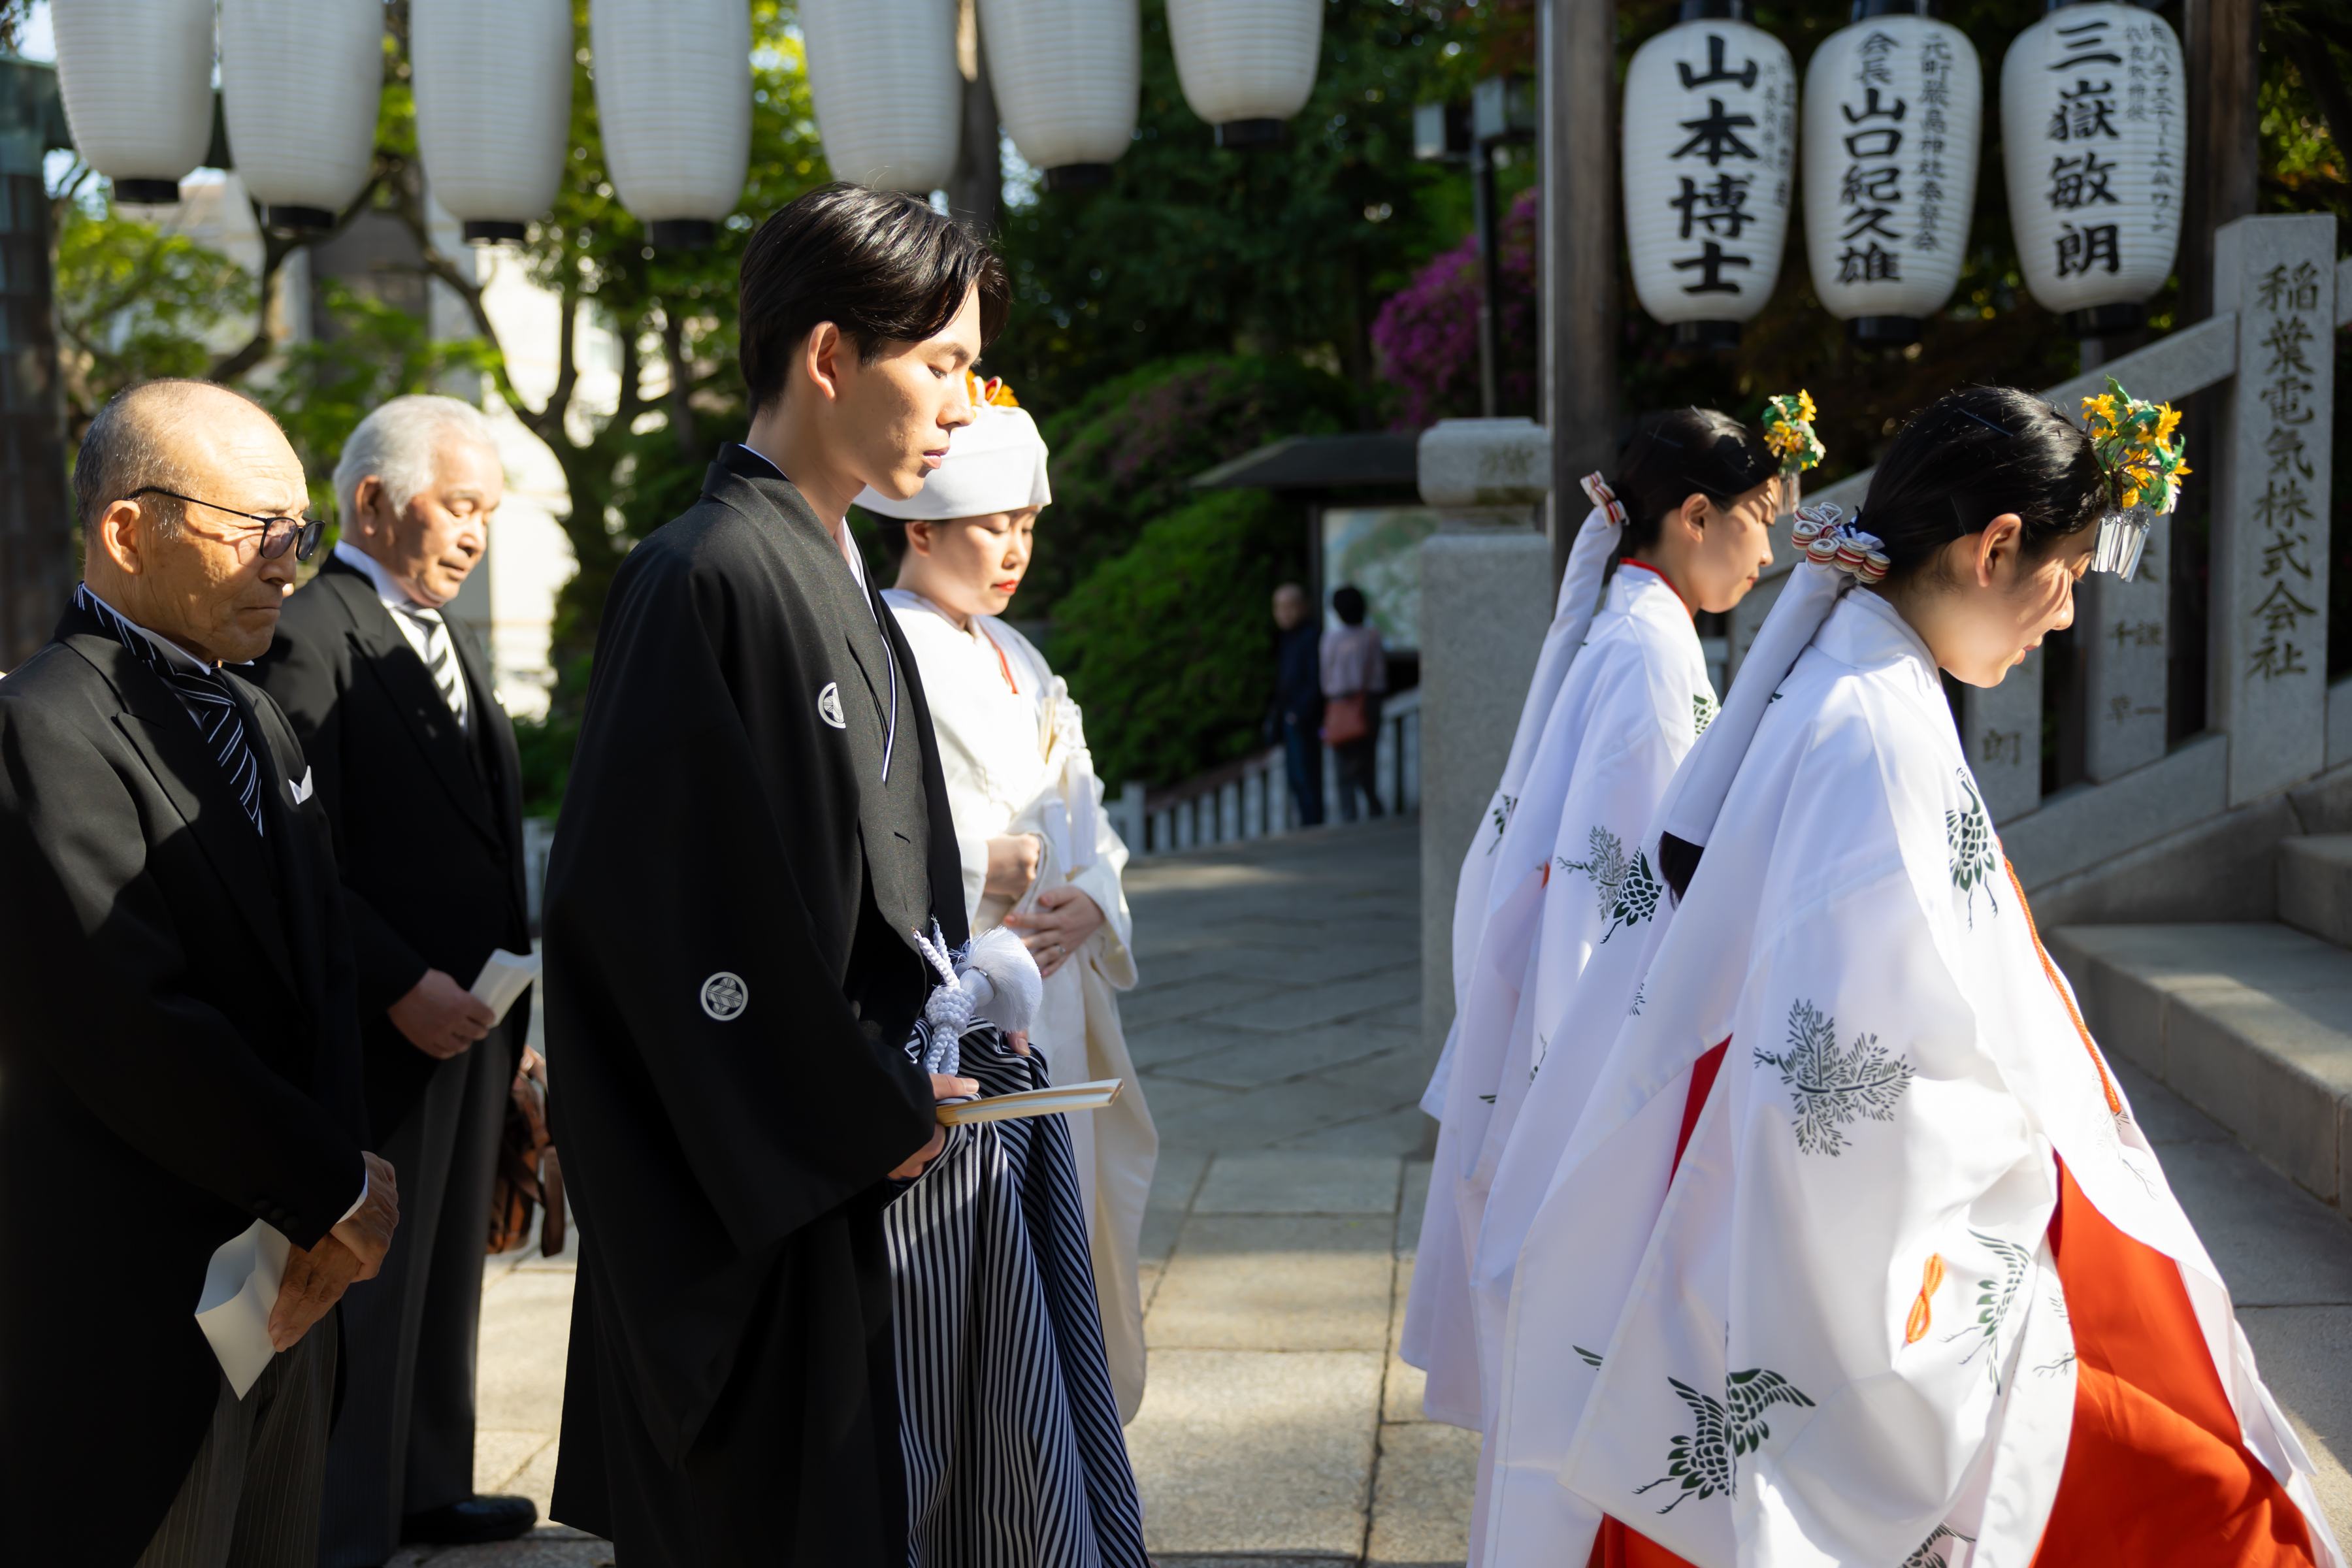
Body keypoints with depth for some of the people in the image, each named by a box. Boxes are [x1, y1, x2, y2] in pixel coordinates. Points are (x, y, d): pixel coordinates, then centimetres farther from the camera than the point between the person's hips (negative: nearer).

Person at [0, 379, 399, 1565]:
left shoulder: (256, 717, 14)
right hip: (138, 1303, -8)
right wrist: (335, 1192, -11)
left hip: (284, 1278, 8)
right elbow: (134, 1033, -21)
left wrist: (336, 1185, -5)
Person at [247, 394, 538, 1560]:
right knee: (370, 1281, 1)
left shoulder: (449, 641, 15)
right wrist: (401, 987, -21)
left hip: (470, 1018, 9)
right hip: (387, 1027, -9)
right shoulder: (309, 635, -14)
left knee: (445, 1273, 17)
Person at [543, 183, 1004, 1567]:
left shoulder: (833, 578, 12)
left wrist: (905, 1079, 7)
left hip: (857, 1179, 9)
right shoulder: (714, 579, -18)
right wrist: (858, 1116, -14)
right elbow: (683, 907, -21)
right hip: (757, 1204, -9)